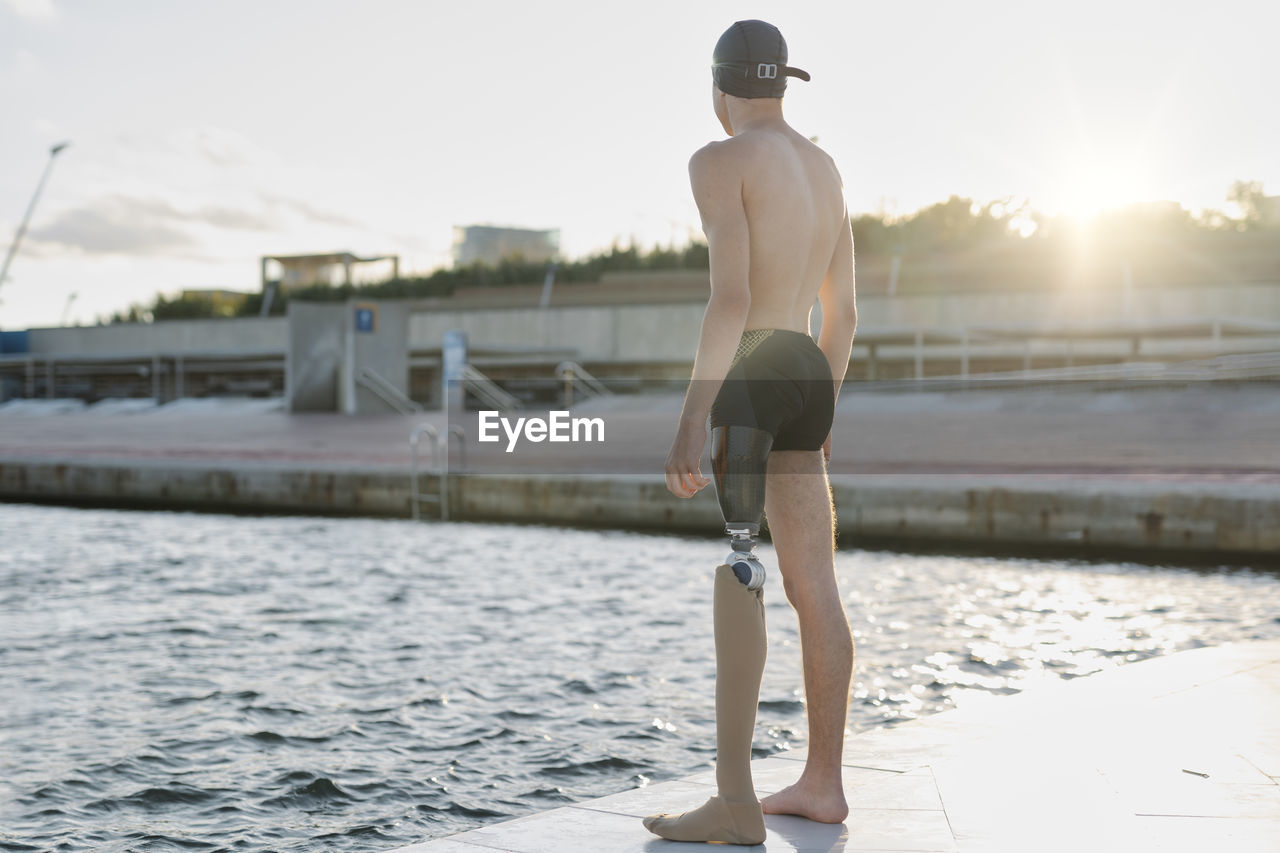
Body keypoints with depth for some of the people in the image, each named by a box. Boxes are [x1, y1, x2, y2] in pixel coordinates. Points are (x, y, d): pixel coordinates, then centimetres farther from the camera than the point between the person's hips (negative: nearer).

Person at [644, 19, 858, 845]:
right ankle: (823, 783, 15)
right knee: (815, 585, 9)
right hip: (809, 375, 8)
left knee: (735, 579, -11)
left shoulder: (720, 161, -6)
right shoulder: (827, 169, 19)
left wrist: (692, 416, -21)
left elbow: (731, 295, -18)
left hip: (746, 373, -8)